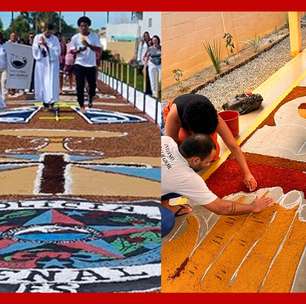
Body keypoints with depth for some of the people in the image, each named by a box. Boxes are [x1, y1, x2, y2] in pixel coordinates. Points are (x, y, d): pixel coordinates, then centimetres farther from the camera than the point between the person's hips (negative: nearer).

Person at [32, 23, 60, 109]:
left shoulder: (55, 39, -1)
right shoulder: (37, 37, 5)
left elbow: (57, 51, -10)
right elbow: (34, 50, 3)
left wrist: (46, 45, -17)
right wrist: (39, 44, -15)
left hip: (52, 63, -2)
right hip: (41, 63, 2)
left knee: (52, 83, -10)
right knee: (42, 82, 3)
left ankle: (51, 102, -8)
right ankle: (45, 102, 10)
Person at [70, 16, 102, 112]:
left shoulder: (94, 36, 0)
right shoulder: (75, 38, 0)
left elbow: (99, 49, -8)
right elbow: (71, 51, 1)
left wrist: (88, 45, -22)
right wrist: (79, 50, -19)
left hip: (91, 65, 0)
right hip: (79, 65, 0)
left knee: (92, 85, 4)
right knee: (80, 86, -1)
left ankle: (90, 99, 33)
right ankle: (81, 105, 9)